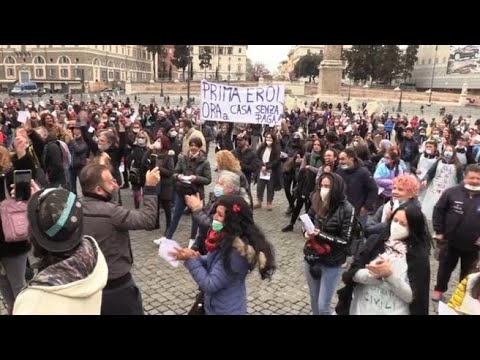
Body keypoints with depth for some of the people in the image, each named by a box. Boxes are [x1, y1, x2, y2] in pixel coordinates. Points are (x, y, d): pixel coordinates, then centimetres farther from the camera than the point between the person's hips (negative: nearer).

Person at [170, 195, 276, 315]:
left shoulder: (235, 252, -30)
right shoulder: (225, 237, -5)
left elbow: (210, 285, -25)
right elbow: (213, 262, 8)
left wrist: (191, 260, -22)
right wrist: (197, 257, -9)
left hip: (226, 310, -7)